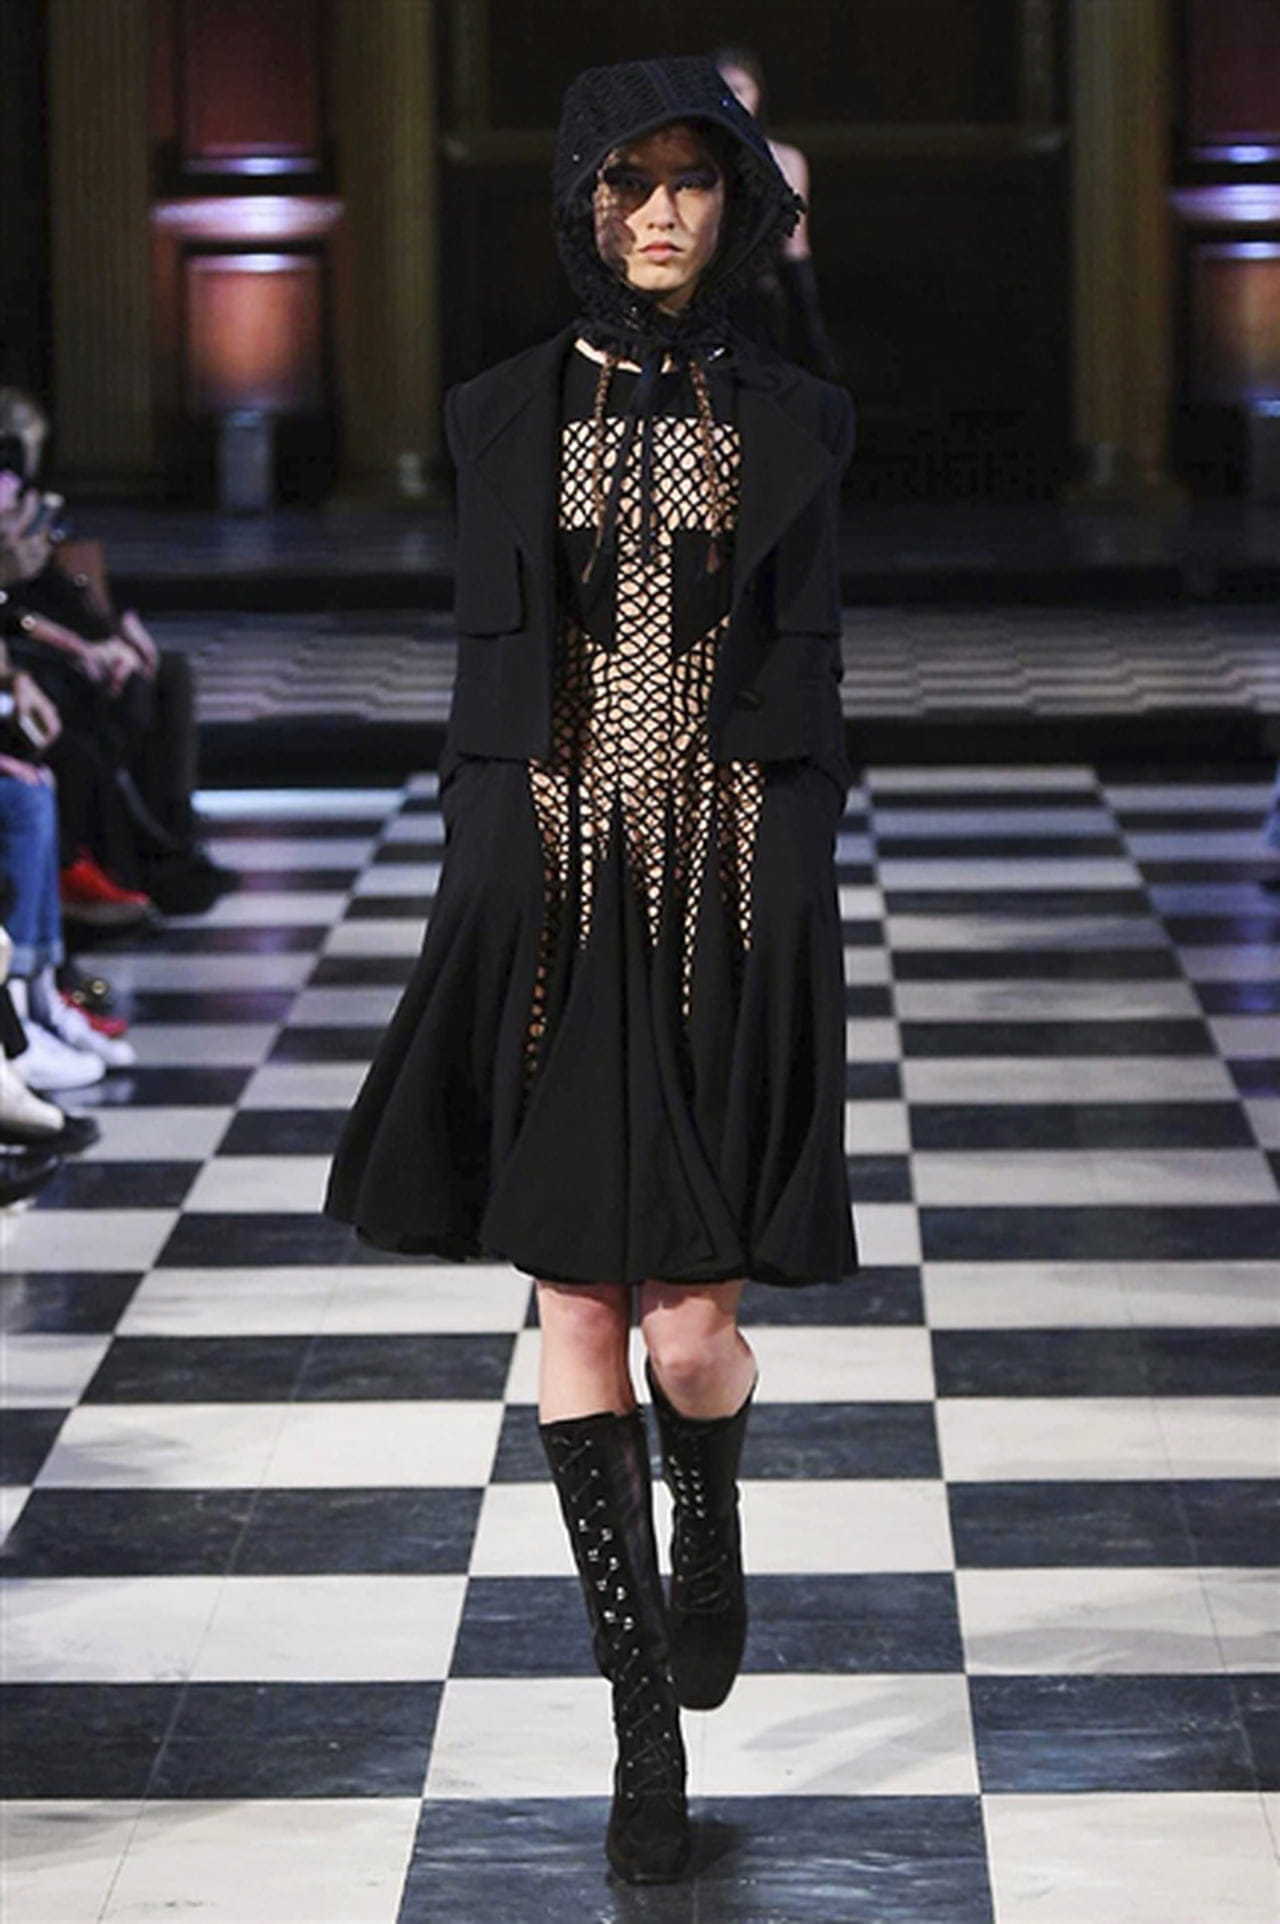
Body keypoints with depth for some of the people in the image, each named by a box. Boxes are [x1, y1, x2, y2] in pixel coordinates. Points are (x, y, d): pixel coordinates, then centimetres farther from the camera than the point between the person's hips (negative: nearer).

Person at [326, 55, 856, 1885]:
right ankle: (647, 1732, 9)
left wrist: (805, 941, -5)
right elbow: (487, 679, 4)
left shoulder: (792, 424, 4)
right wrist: (472, 929, -2)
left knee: (692, 1325, -5)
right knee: (579, 1312, 0)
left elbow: (811, 691, 2)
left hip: (728, 901, -1)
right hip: (561, 895, 1)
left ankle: (713, 1527, 32)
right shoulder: (504, 416, 5)